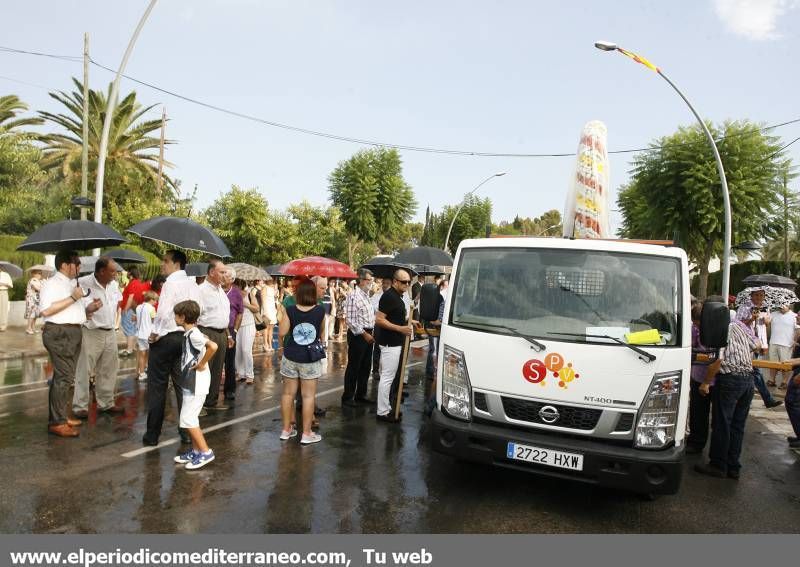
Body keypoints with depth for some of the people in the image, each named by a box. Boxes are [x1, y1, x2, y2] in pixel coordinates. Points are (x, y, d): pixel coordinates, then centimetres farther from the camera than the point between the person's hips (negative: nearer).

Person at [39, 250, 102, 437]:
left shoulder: (73, 283, 18)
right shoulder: (52, 283, -10)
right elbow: (46, 310, -22)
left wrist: (91, 307, 5)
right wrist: (72, 298, -19)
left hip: (73, 333, 10)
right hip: (59, 333, -9)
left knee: (66, 377, 15)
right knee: (63, 377, -10)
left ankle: (60, 416, 24)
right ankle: (57, 422, -4)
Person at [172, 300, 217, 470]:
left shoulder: (193, 334, -18)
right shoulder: (189, 333, 10)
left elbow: (213, 346, -33)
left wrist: (201, 364, -22)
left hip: (196, 384, -10)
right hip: (190, 383, 10)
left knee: (187, 419, -6)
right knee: (190, 418, 15)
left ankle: (205, 452, 1)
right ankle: (195, 451, 24)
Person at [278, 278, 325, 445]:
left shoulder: (290, 310, -8)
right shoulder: (320, 311, -7)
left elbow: (281, 332, -12)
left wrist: (281, 315, 5)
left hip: (290, 357, 2)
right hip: (310, 359, -1)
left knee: (288, 393, 13)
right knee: (308, 396, 4)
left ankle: (286, 430, 23)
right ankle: (306, 434, 9)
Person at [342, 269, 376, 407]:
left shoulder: (366, 296, 13)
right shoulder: (353, 296, -15)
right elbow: (350, 320, -19)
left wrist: (371, 333, 11)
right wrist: (364, 334, -18)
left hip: (368, 334, 9)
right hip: (357, 335, -9)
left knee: (365, 367, 14)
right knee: (353, 367, 0)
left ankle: (360, 395, 26)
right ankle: (347, 397, 11)